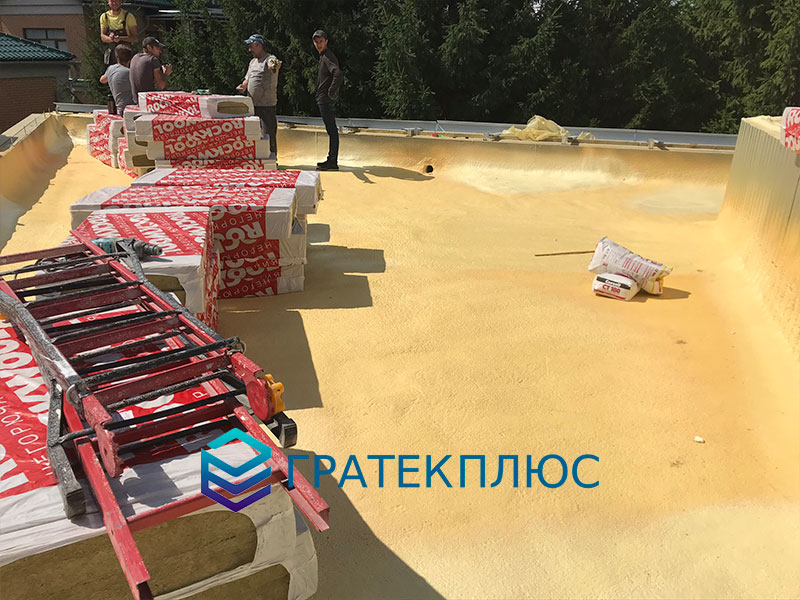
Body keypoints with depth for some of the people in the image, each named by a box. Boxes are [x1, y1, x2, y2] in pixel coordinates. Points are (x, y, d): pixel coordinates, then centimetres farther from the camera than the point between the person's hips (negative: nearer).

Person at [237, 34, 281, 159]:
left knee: (268, 133, -6)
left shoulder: (270, 59, -7)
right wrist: (243, 86, 3)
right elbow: (247, 79, 25)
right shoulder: (253, 62, 19)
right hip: (252, 104, 8)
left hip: (266, 104, -8)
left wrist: (275, 65, -55)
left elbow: (274, 64, -31)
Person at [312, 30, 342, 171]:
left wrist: (330, 93, -22)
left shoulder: (328, 57, -13)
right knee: (331, 130, 13)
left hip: (326, 100, -11)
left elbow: (337, 74, -29)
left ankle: (333, 162, -7)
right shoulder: (323, 56, 18)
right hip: (323, 99, 11)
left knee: (331, 130, -8)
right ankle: (331, 160, 20)